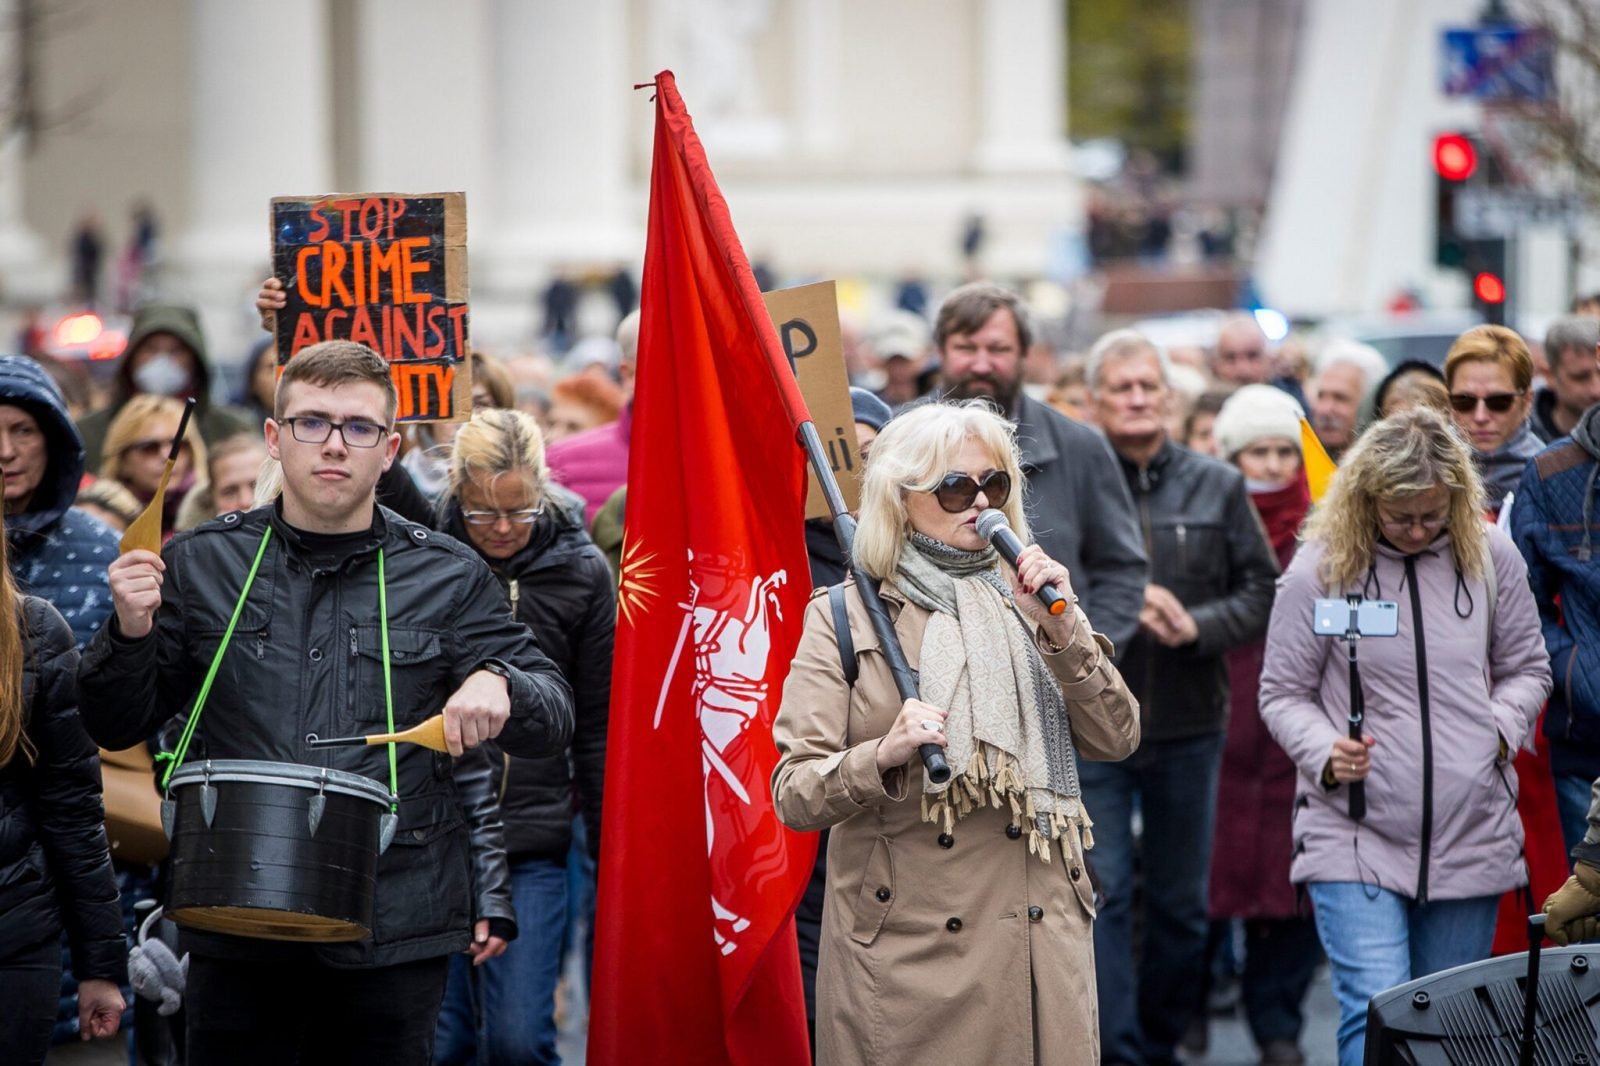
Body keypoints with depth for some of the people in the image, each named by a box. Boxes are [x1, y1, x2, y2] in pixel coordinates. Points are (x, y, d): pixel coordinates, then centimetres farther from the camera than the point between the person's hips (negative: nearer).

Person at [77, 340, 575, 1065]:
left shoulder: (450, 578, 4)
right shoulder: (200, 565, 5)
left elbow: (554, 721, 4)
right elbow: (117, 727, 10)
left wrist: (498, 685, -18)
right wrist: (130, 634, -10)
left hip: (397, 937, -1)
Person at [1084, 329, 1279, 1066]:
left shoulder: (1218, 488, 6)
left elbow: (1261, 592, 6)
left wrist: (1197, 624, -11)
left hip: (1187, 726, 3)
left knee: (1183, 903, 12)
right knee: (1102, 898, -5)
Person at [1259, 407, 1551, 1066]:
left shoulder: (1492, 556, 5)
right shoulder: (1321, 569, -3)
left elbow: (1526, 669, 17)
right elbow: (1283, 693, 3)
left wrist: (1501, 726, -2)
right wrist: (1326, 753, -15)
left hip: (1471, 837, 3)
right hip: (1354, 836, -3)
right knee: (1376, 1012, -15)